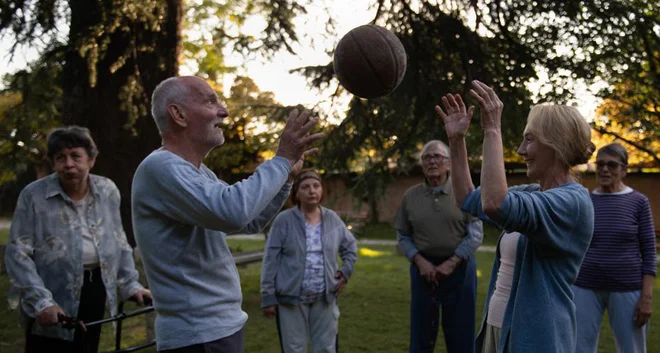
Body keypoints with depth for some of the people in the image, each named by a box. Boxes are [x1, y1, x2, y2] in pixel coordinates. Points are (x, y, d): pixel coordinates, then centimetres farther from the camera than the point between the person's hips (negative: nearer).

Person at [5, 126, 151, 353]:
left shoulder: (107, 191, 3)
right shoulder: (33, 195, -8)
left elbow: (119, 243, 14)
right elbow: (17, 253, -11)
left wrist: (130, 284, 8)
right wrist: (40, 301, -20)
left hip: (95, 290, 4)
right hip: (54, 297, -4)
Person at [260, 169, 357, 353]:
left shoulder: (332, 219, 4)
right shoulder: (284, 220, -8)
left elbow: (350, 246, 21)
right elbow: (271, 261, -7)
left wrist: (346, 271, 8)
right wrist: (268, 296, -8)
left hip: (324, 298, 4)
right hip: (291, 298, -3)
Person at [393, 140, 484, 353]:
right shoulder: (410, 196, 5)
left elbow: (475, 234, -6)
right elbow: (403, 237, 5)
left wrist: (451, 263, -12)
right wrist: (420, 261, -10)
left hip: (459, 268, -2)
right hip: (423, 268, 2)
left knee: (460, 334, 6)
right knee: (421, 333, 10)